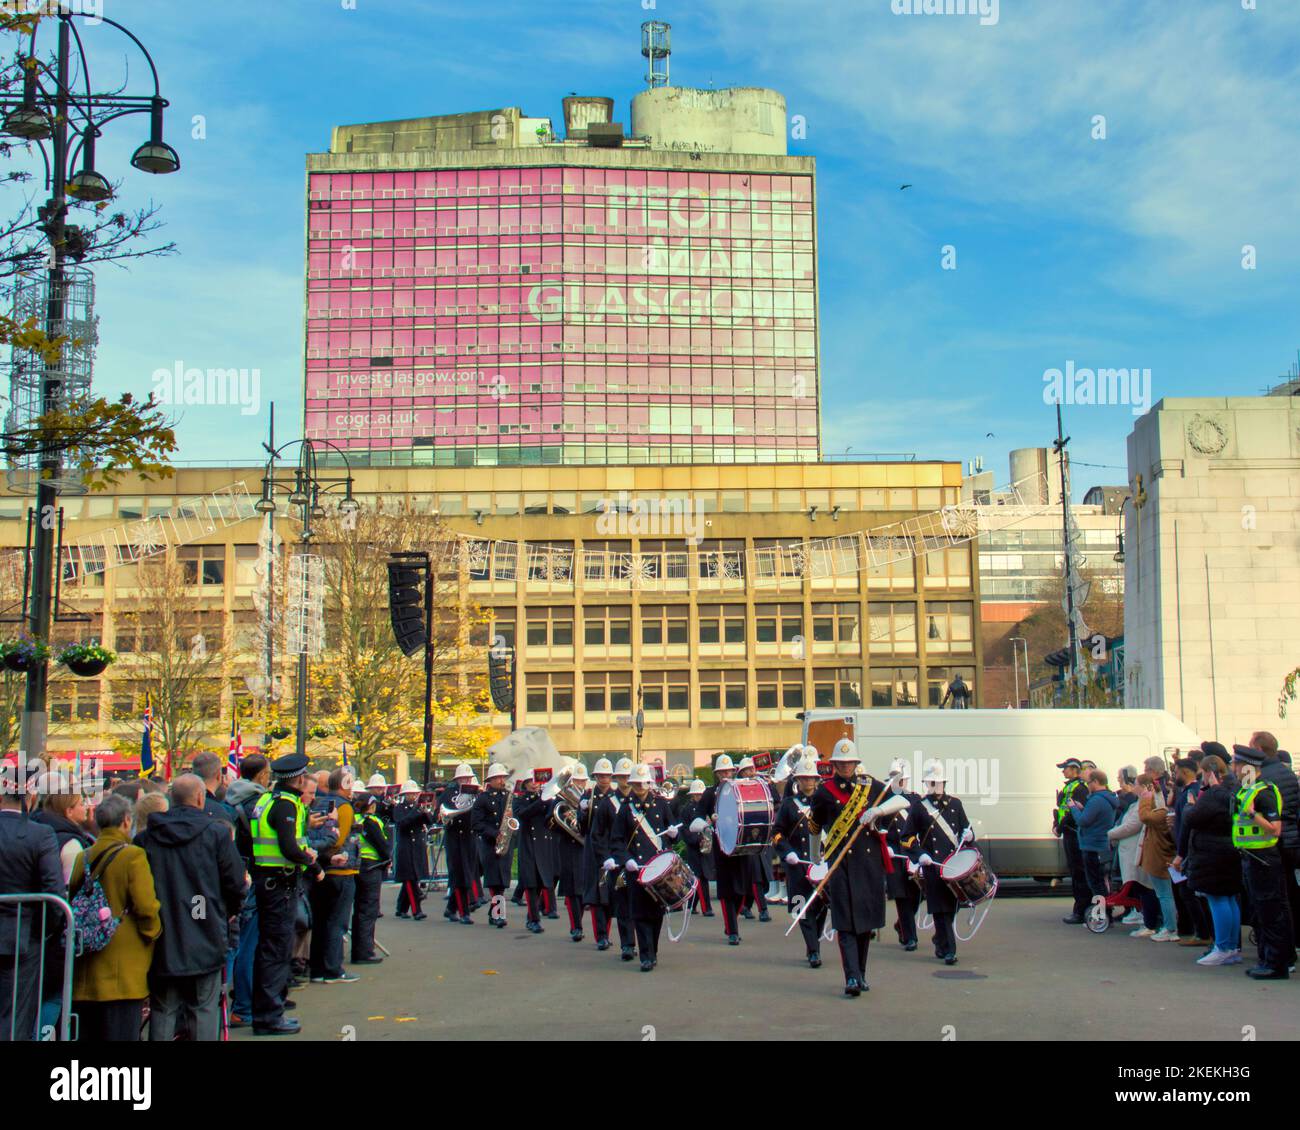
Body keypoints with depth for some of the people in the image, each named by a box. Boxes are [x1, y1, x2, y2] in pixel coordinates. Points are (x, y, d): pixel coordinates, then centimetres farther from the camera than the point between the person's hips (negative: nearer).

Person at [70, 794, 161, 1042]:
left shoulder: (83, 859, 7)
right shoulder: (133, 856, -10)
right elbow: (146, 906, -15)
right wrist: (154, 933, 1)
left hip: (86, 975, 6)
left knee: (87, 1034, 13)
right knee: (122, 1033, -3)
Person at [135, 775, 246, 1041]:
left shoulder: (145, 837, 0)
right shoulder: (217, 832, -7)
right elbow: (236, 882, -4)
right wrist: (227, 912, 15)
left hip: (161, 939, 3)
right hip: (205, 938, -2)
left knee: (162, 1009, 11)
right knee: (205, 1008, 5)